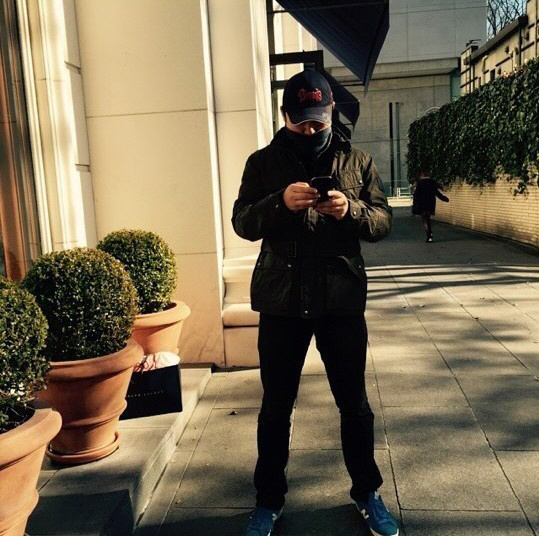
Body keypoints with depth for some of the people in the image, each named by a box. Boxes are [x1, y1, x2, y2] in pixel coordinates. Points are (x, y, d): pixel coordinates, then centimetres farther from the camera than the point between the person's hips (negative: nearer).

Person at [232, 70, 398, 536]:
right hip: (281, 302, 0)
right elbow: (242, 222, -2)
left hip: (343, 301, 1)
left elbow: (383, 221, 3)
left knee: (354, 403, 13)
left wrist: (351, 210, -18)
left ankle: (367, 493, 35)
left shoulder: (358, 162, 7)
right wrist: (280, 202, -21)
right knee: (276, 406, 11)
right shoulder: (263, 162, 5)